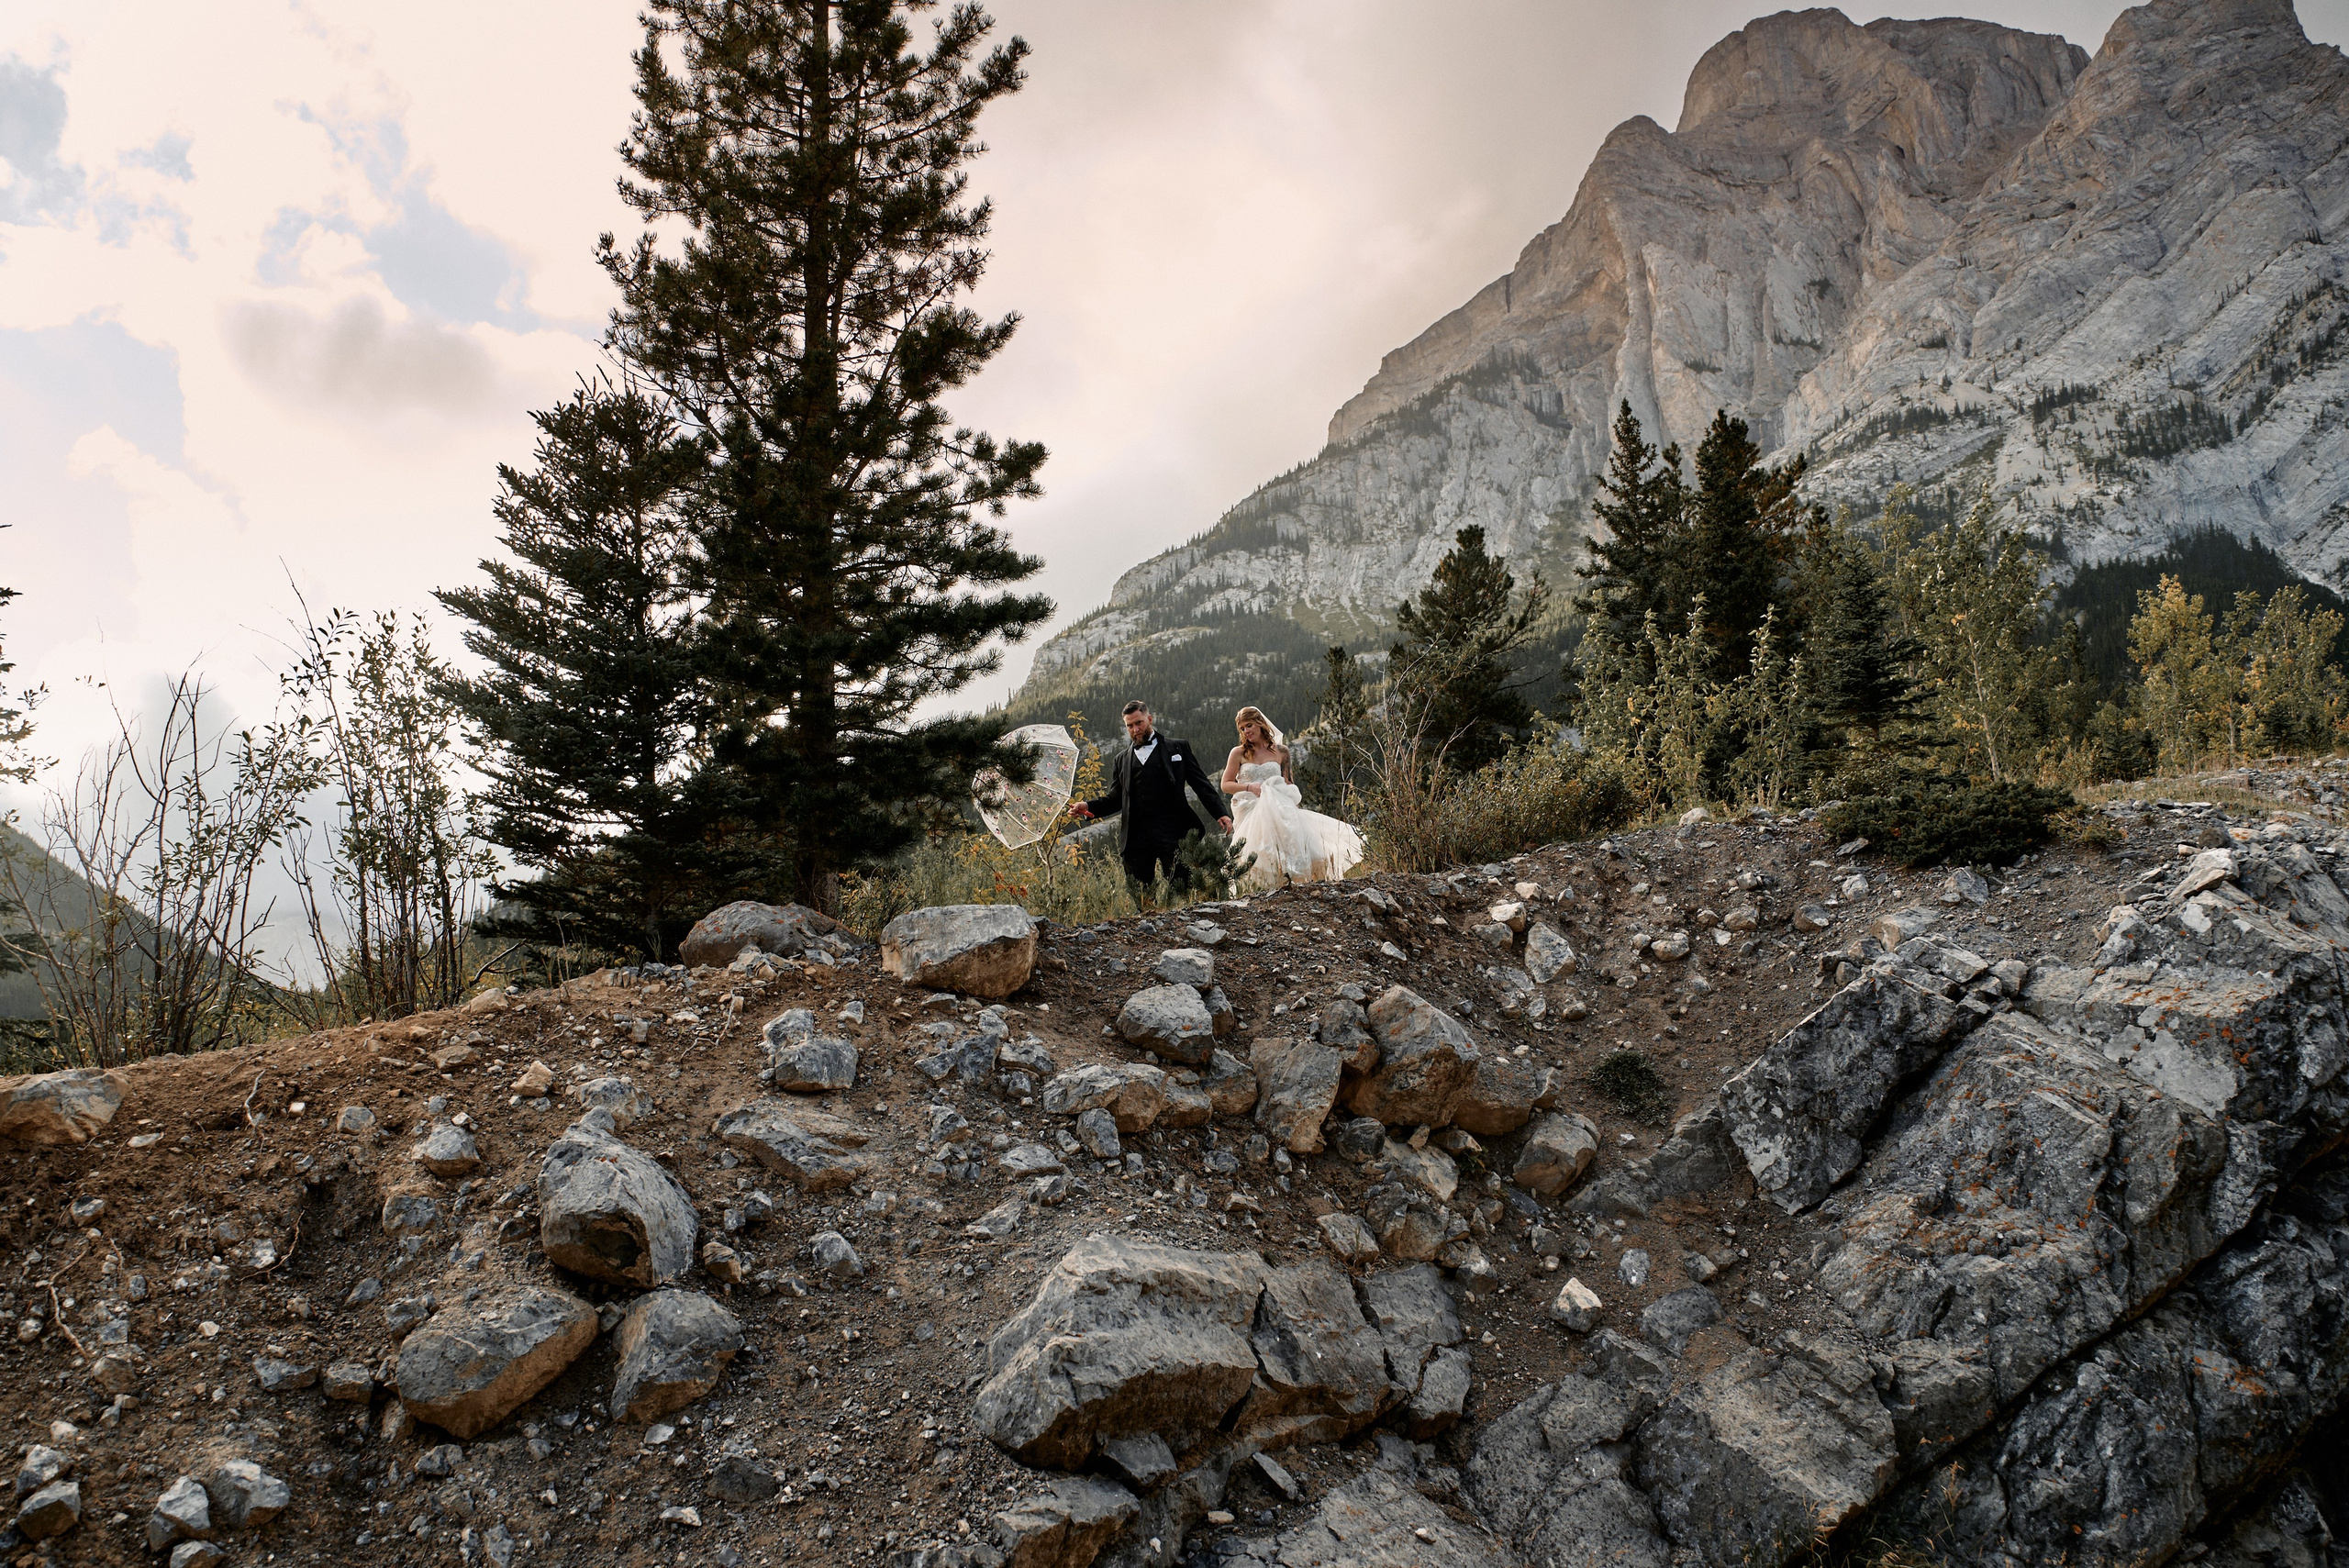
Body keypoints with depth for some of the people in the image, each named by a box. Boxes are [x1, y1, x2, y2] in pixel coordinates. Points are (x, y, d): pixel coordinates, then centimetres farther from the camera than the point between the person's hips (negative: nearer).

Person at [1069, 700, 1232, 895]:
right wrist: (1088, 806, 1)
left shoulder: (1178, 748, 11)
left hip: (1172, 834, -3)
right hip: (1136, 838, 3)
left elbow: (1201, 784, 7)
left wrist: (1220, 813, -5)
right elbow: (1115, 799, 19)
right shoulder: (1122, 760, 20)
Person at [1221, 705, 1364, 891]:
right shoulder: (1239, 753, 7)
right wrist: (1250, 787, -9)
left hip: (1277, 805, 2)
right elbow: (1226, 785, 8)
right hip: (1249, 809, -2)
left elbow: (1288, 782, 20)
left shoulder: (1280, 751, 12)